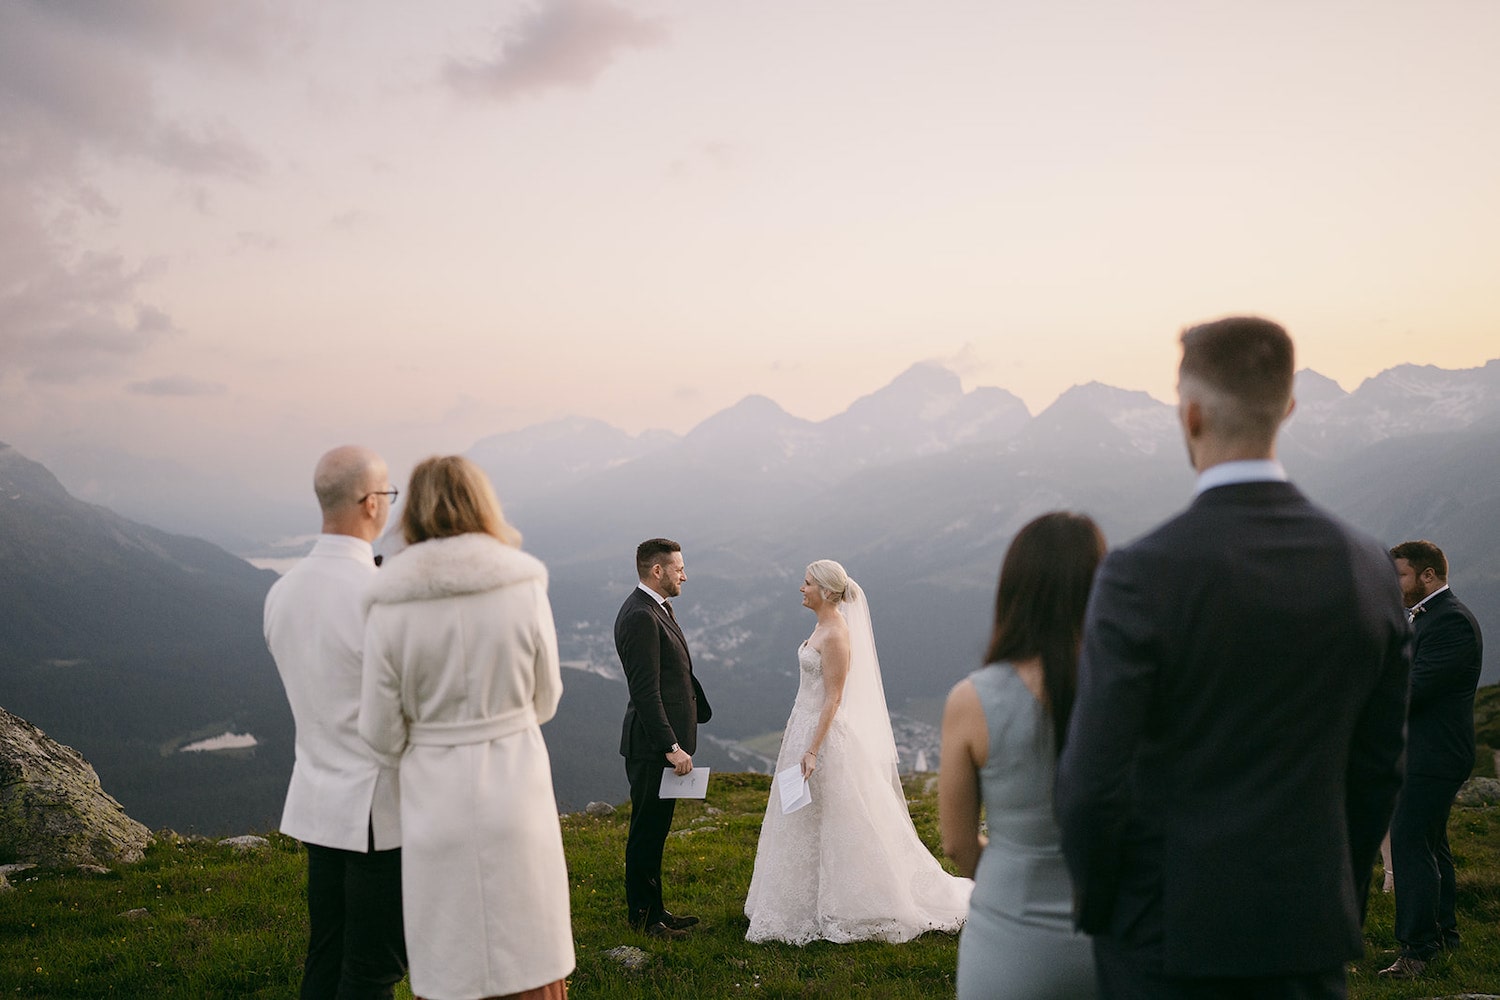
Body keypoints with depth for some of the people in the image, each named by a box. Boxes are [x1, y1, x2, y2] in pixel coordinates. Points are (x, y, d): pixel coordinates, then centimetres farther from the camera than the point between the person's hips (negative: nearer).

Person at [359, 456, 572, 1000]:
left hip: (436, 805, 0)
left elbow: (382, 733, -5)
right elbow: (543, 700, 2)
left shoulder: (390, 608, -10)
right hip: (517, 795, 0)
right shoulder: (526, 587, -9)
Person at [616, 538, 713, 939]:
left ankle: (653, 909, 29)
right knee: (647, 831, 2)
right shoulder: (640, 616, -20)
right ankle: (643, 917, 14)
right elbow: (645, 692, -24)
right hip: (652, 745, -10)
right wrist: (671, 747, -24)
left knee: (654, 830, 18)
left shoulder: (657, 608, 13)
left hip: (665, 742, 10)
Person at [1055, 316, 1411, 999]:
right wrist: (1342, 902, 17)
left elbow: (1091, 781, -18)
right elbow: (1377, 771, 4)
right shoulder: (1369, 571, -4)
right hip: (1309, 930, 4)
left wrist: (1094, 903, 0)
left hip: (1168, 927, -3)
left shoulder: (1141, 575, -19)